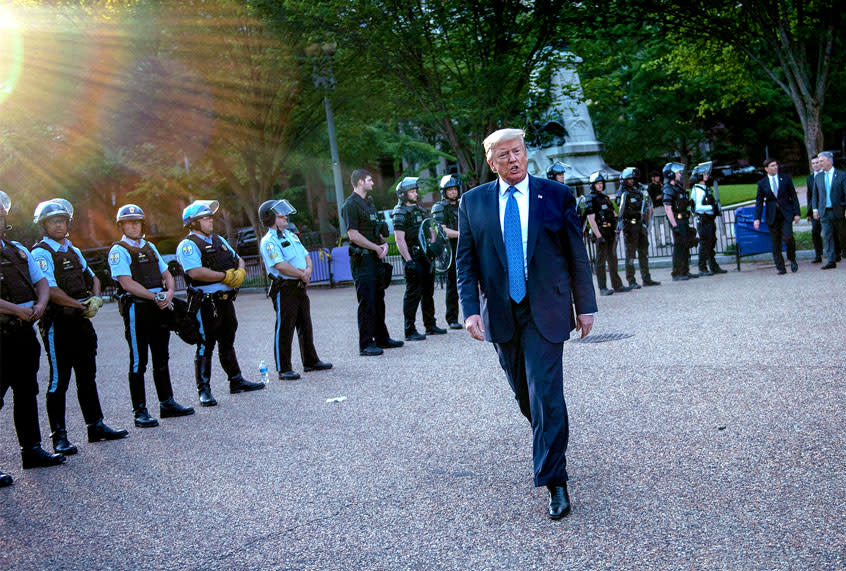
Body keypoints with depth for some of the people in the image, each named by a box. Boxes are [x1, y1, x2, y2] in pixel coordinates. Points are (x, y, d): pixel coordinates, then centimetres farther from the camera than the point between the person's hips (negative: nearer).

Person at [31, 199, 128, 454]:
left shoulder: (73, 251, 16)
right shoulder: (41, 253, -8)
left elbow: (92, 278, 23)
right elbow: (51, 291, -17)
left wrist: (95, 299, 3)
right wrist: (81, 306, -15)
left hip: (81, 321, 8)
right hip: (58, 324, -8)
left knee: (87, 376, 13)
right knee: (59, 380, -3)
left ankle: (96, 426, 21)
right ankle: (59, 436, 2)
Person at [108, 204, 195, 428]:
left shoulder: (150, 247, 17)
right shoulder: (119, 250, -5)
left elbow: (166, 275, 17)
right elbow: (127, 283, -15)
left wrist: (169, 293, -3)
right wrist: (155, 297, -18)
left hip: (159, 308, 7)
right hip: (136, 308, -7)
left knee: (161, 359, 12)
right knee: (138, 362, -2)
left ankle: (167, 403, 21)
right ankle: (140, 411, 3)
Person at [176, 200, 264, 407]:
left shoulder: (218, 240, 18)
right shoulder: (188, 245, -10)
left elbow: (238, 259, 22)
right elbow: (196, 272, -24)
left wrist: (240, 272, -2)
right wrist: (226, 277, -18)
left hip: (226, 300, 8)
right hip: (205, 303, -8)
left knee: (227, 342, 18)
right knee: (205, 346, -4)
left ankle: (236, 381, 28)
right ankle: (204, 391, 1)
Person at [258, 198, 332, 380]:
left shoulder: (291, 236, 17)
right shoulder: (269, 241, -11)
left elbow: (306, 256, 16)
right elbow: (281, 266, -21)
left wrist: (308, 269, -6)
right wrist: (302, 274, -11)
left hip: (300, 288, 9)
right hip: (284, 289, -8)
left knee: (305, 326, 16)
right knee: (284, 329, -4)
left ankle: (310, 361, 27)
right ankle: (283, 369, 1)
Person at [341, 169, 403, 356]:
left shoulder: (369, 202, 18)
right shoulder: (351, 204, -11)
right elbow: (354, 235, -18)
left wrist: (384, 243, 2)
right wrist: (377, 248, -13)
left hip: (376, 257, 9)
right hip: (362, 259, -9)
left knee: (378, 299, 14)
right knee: (367, 302, -7)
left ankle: (381, 338, 24)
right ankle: (366, 344, -3)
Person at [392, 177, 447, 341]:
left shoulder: (419, 209, 17)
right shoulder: (400, 213, -9)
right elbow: (399, 240, -17)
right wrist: (408, 261, -23)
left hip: (426, 256, 8)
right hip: (413, 258, -8)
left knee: (428, 292, 14)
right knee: (413, 293, -7)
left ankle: (430, 325, 24)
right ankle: (410, 331, -4)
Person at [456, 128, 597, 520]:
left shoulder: (556, 196, 0)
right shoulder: (473, 202, 5)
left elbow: (577, 255, 4)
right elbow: (466, 262, 4)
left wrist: (585, 306, 3)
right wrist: (470, 308, -7)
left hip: (545, 311, -3)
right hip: (500, 312, 3)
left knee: (546, 392, -9)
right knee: (523, 392, 14)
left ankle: (554, 481, -2)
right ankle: (551, 441, 41)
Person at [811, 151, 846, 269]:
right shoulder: (818, 176, 10)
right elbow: (815, 194, 14)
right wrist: (815, 209, 4)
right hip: (824, 212, 3)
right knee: (827, 236, -2)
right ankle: (831, 261, -2)